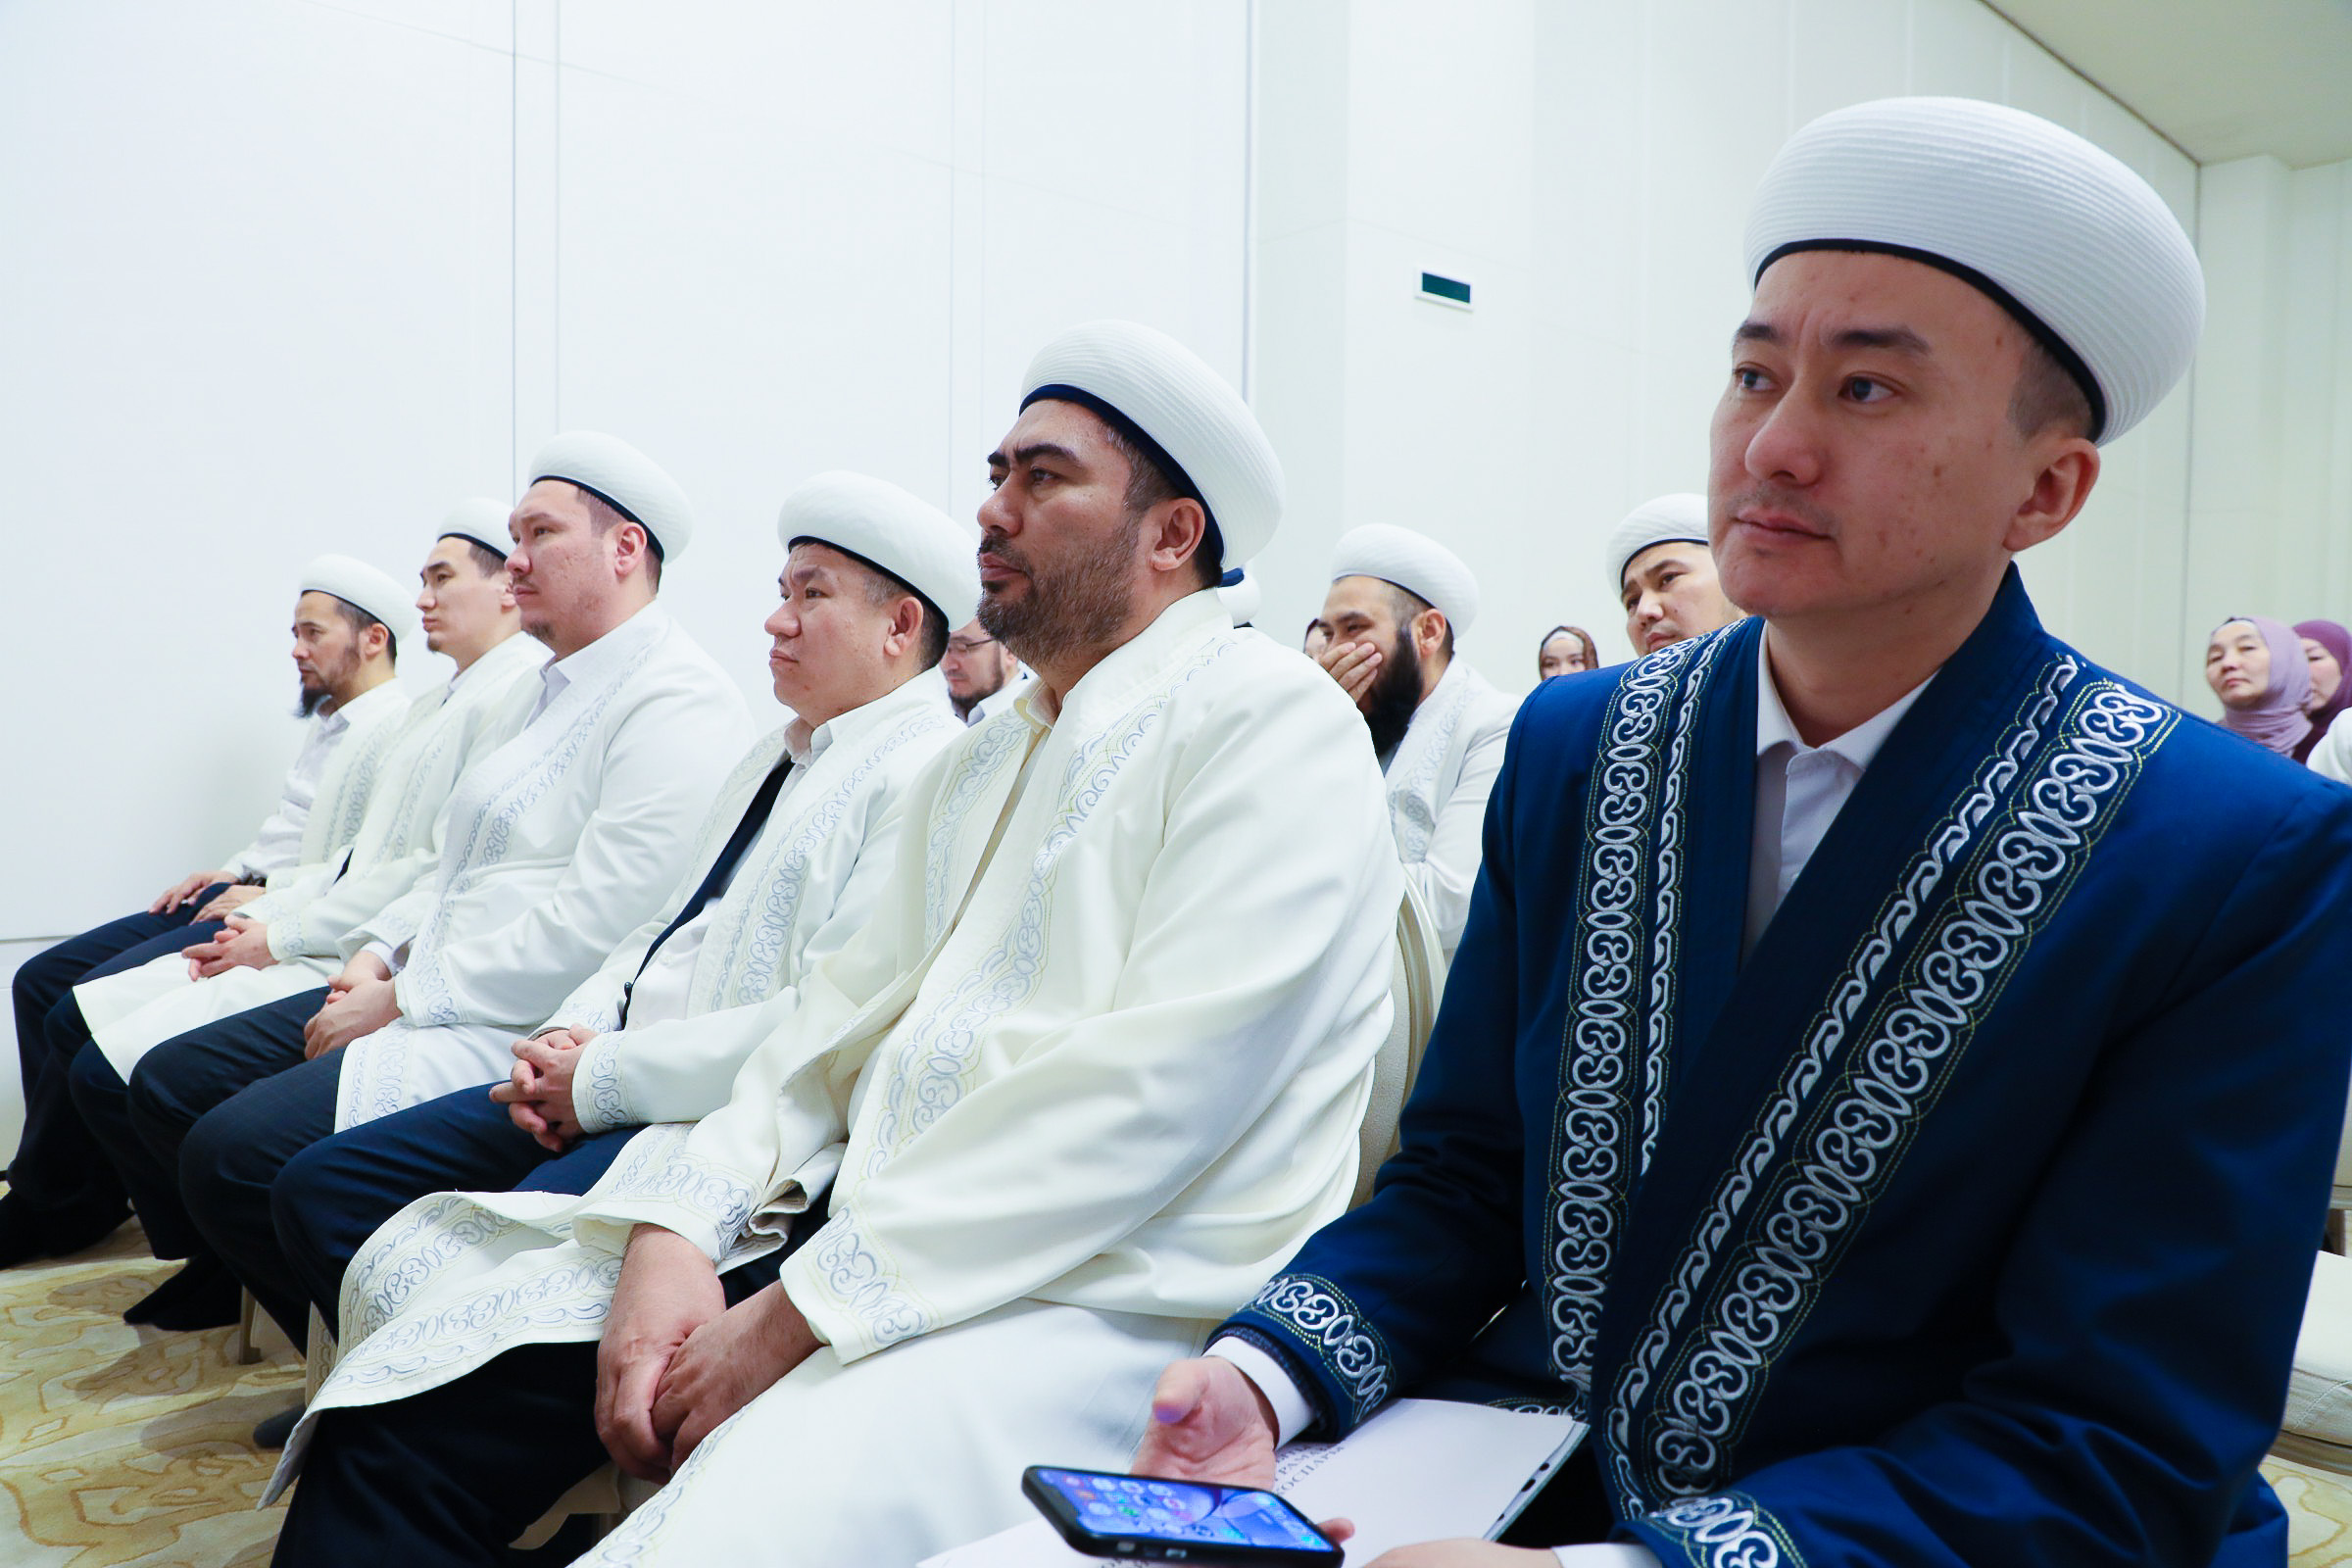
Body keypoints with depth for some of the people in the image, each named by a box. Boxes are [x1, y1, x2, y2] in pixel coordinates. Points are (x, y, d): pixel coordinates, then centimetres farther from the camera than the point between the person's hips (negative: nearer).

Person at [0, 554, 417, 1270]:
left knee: (82, 1015, -18)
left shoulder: (399, 728, -13)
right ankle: (62, 1178, 13)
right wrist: (233, 870, 11)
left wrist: (273, 895, -19)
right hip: (239, 901, 11)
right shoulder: (325, 720, 21)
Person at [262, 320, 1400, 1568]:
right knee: (418, 1275, 1)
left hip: (1097, 1301, -7)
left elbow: (1153, 1090, -18)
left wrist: (795, 1314, -17)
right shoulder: (974, 764, 20)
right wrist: (674, 1230, -6)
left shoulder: (1273, 726, -7)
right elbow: (844, 1015, 13)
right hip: (859, 1228, 8)